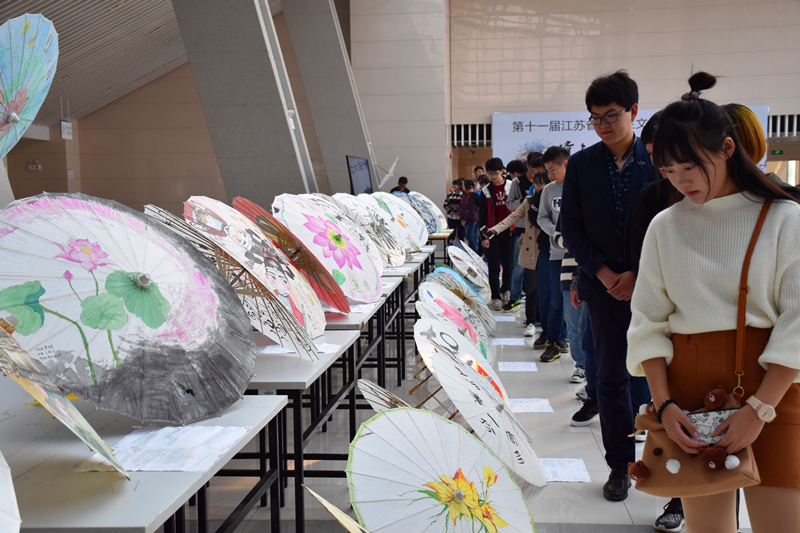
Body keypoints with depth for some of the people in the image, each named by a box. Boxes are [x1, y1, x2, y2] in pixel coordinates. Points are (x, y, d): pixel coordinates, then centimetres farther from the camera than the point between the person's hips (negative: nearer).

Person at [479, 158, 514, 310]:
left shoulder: (512, 187, 3)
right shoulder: (486, 191, 5)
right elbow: (482, 215, 6)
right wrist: (484, 236, -2)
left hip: (509, 231, 0)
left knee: (508, 264, 7)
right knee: (494, 266, -2)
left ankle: (506, 290, 28)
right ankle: (496, 297, 1)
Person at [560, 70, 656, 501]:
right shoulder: (581, 165, 4)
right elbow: (570, 226, 4)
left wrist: (639, 274, -9)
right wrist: (603, 272, -7)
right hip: (603, 285, 2)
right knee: (611, 376, 8)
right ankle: (620, 465, 19)